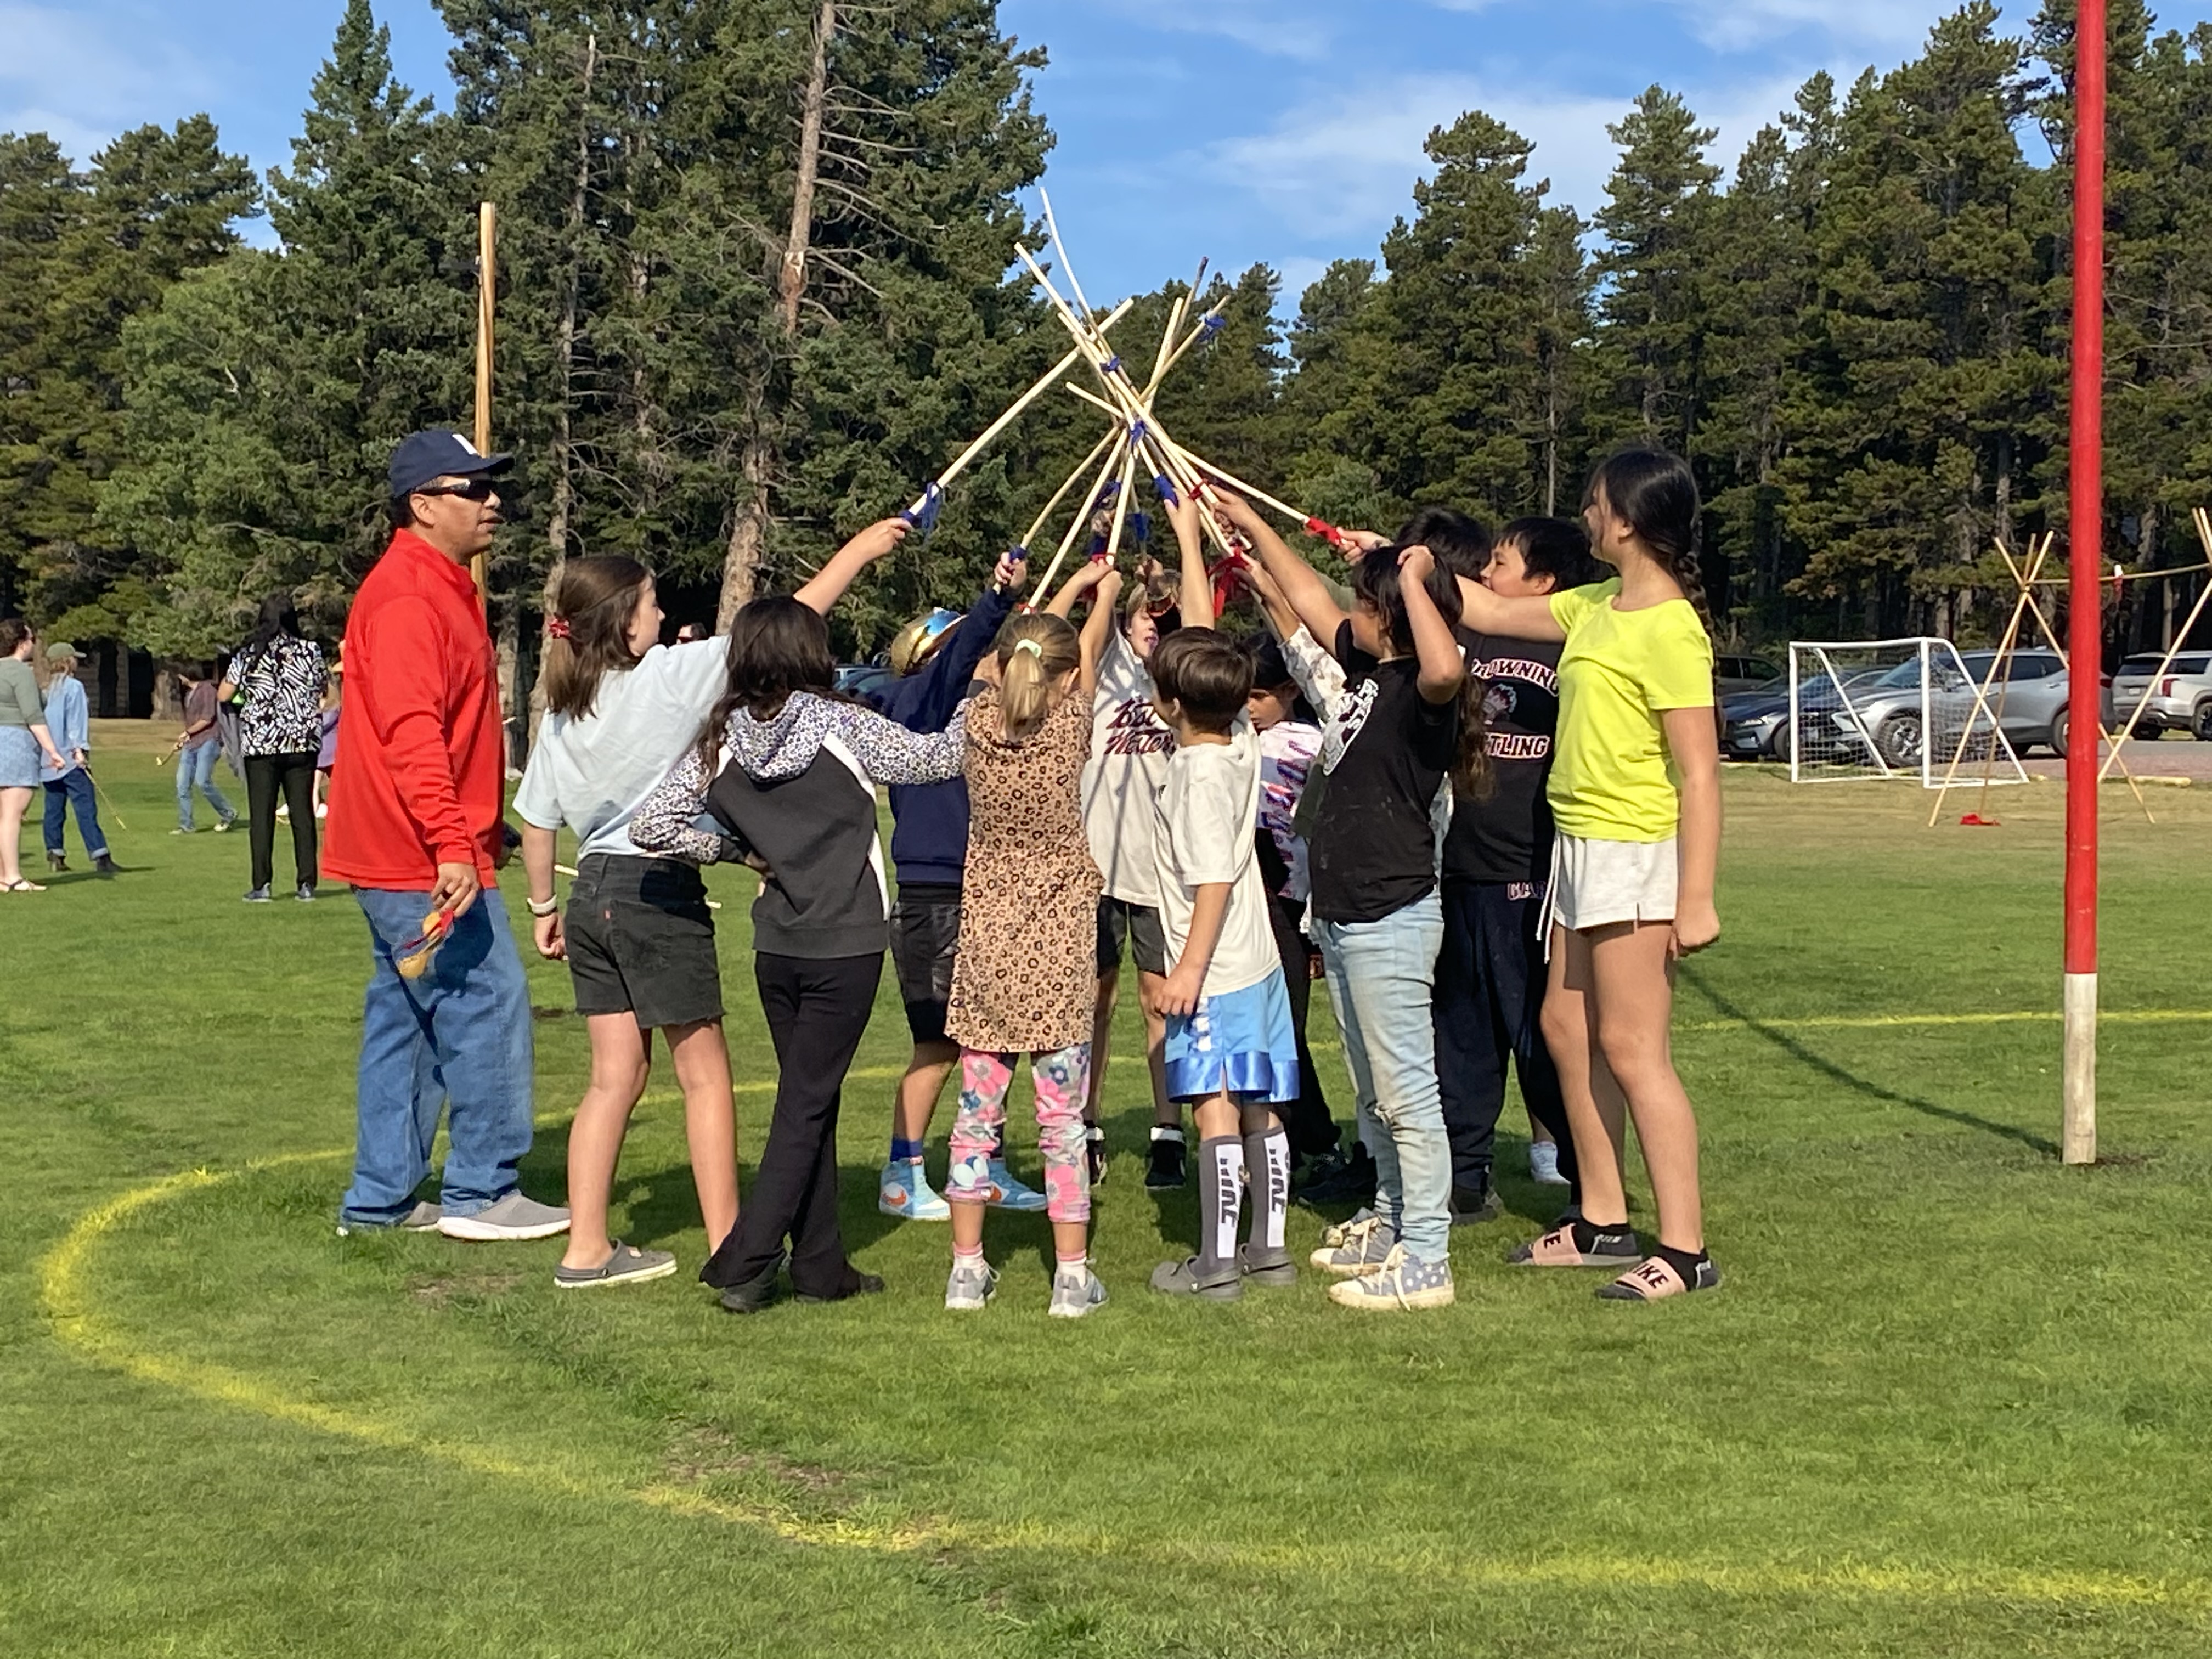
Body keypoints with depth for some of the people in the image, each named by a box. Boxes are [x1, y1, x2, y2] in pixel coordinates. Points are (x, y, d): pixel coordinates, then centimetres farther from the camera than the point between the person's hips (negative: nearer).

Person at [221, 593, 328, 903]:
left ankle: (262, 885, -1)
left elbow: (223, 695, 3)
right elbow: (321, 693, 8)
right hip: (303, 742, 1)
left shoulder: (248, 655, -2)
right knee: (303, 813, 5)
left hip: (260, 743, -1)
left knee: (261, 816, 2)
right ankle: (306, 884, 4)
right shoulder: (310, 651, 0)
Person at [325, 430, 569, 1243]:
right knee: (488, 1004, -6)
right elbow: (411, 734, -26)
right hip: (425, 862, -11)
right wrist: (452, 845, -32)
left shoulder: (440, 590, 18)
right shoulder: (406, 599, -16)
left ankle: (382, 1197, 19)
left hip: (405, 861, 11)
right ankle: (482, 1191, 2)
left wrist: (487, 828, 29)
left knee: (405, 1019, 13)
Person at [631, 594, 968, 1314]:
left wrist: (739, 849, 7)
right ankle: (744, 1264, -4)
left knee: (809, 1100, 15)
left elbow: (651, 826, -4)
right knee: (806, 1105, 0)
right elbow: (938, 756, -2)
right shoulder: (843, 726, -11)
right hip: (846, 946, -5)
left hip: (776, 949, 5)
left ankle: (821, 1266, 20)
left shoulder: (722, 741, 0)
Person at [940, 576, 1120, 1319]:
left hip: (986, 941, 3)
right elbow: (1088, 658, 11)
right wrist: (1104, 595, 30)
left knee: (976, 1111, 9)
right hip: (1058, 946, -3)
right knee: (1062, 1118, 3)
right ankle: (1072, 1275, 7)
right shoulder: (1070, 728, -9)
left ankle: (967, 1267, 15)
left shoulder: (979, 722, -4)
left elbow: (1014, 661, 16)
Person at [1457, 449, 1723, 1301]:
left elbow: (1699, 771, -20)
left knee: (1631, 1047, -8)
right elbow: (1491, 613, 24)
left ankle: (1685, 1248, -1)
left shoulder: (1669, 629, -17)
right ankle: (1603, 1222, 25)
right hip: (1579, 845, 10)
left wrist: (1695, 900, -22)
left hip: (1636, 852, -10)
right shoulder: (1596, 606, 10)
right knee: (1567, 1027, 15)